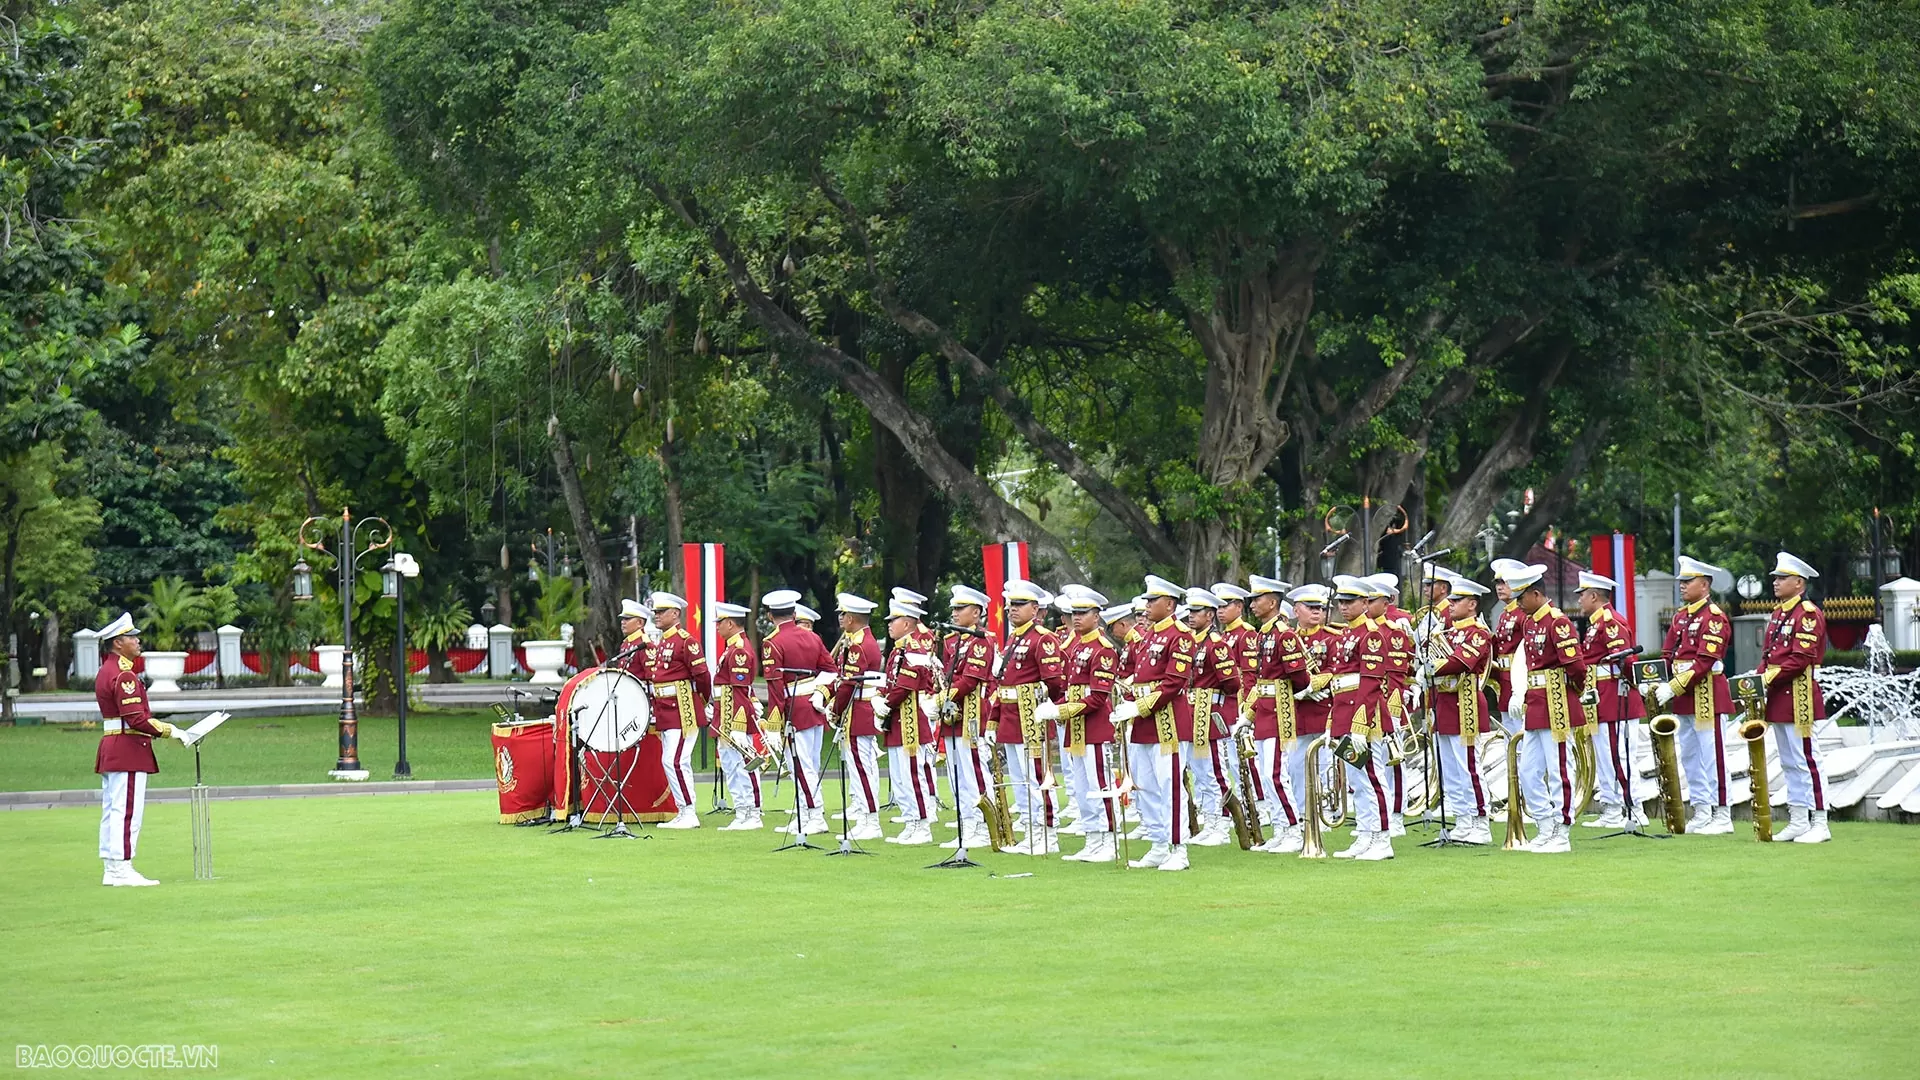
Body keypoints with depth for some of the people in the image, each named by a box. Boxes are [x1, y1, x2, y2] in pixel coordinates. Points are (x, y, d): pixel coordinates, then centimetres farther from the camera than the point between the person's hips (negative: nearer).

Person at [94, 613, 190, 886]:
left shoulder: (105, 672, 17)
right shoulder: (124, 675, -15)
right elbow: (136, 719, -22)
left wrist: (163, 729, 13)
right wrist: (171, 731, -15)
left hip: (110, 750, 11)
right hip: (129, 752, -11)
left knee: (112, 812, 10)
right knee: (127, 811, -9)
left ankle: (110, 870, 13)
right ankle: (122, 869, -10)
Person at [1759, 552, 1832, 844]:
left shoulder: (1808, 613, -11)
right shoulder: (1778, 614, 16)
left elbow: (1802, 658, -18)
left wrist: (1771, 677, -19)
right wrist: (1761, 680, 2)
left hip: (1798, 696, -9)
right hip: (1778, 698, 9)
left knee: (1806, 760, -7)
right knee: (1789, 763, 11)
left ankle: (1819, 825, -5)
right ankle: (1798, 822, 16)